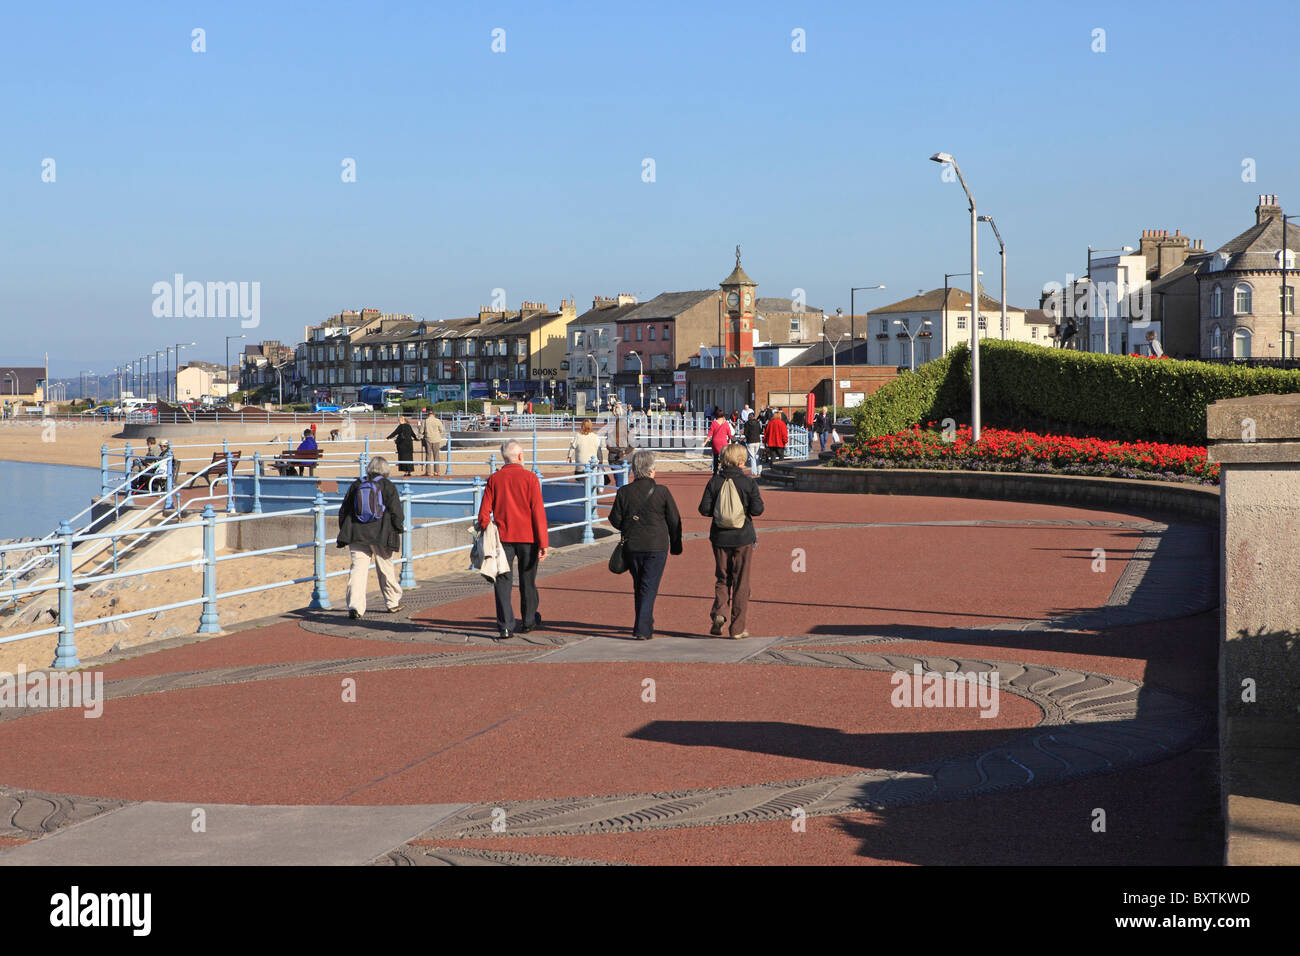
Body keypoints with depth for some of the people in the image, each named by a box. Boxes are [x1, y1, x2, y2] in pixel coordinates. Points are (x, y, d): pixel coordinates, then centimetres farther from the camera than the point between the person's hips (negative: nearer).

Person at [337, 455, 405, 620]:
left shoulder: (356, 485, 8)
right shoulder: (388, 486, -1)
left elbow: (343, 510, 12)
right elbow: (396, 512, -4)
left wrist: (344, 531, 21)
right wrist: (398, 530, 7)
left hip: (356, 535, 2)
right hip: (381, 535, -2)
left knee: (358, 569, -3)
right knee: (386, 569, 13)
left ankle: (355, 607, -17)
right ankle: (393, 603, 28)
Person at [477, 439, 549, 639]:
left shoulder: (494, 479, 1)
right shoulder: (530, 478, -6)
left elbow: (484, 512, -1)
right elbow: (538, 512, -9)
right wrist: (543, 544, -8)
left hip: (502, 536, 1)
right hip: (527, 536, -1)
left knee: (502, 580, 1)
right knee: (527, 581, 15)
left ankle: (505, 626, -9)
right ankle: (528, 621, 30)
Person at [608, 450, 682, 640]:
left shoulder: (624, 492, -2)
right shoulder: (661, 492, -7)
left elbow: (615, 519, 2)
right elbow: (674, 521, -1)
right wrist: (676, 545, 11)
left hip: (632, 546, 3)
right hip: (656, 546, -3)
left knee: (638, 586, 17)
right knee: (649, 587, 0)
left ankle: (645, 624, 26)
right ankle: (643, 629, -8)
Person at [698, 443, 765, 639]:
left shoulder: (714, 481, -2)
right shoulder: (748, 482, -7)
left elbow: (704, 509, -6)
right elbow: (757, 509, -12)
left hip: (720, 537, 2)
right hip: (743, 538, -2)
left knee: (722, 579, 16)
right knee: (741, 583, 6)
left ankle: (719, 611, -9)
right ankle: (738, 628, 7)